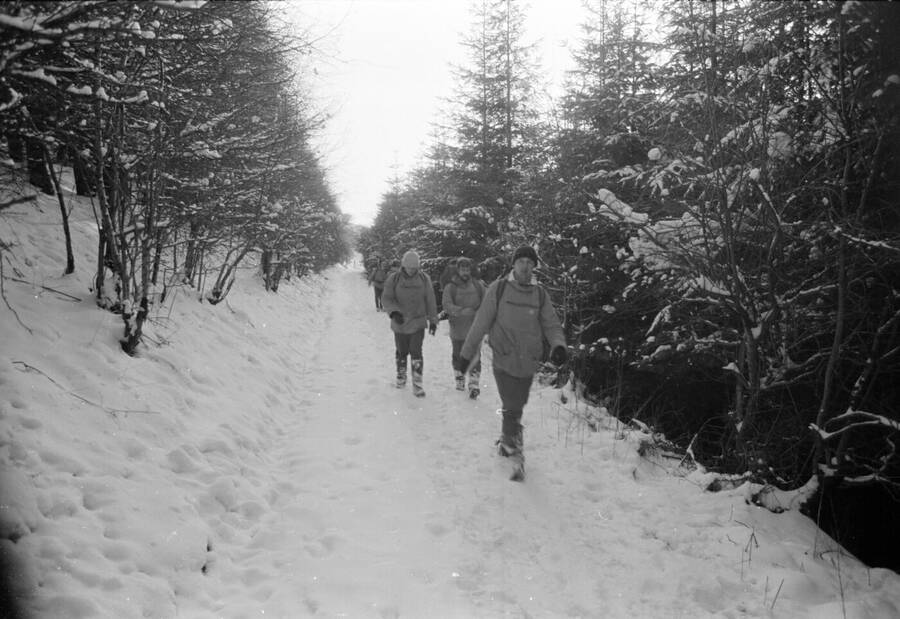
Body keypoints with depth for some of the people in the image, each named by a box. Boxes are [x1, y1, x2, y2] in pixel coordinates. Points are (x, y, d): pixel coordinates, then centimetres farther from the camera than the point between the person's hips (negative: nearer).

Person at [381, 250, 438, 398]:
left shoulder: (424, 278, -2)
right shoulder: (394, 279, -6)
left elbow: (430, 301, 4)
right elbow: (386, 298, -9)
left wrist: (433, 320, 6)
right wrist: (394, 312, -27)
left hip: (418, 323, 0)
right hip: (399, 323, 1)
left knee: (416, 352, -8)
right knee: (402, 352, 13)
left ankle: (417, 384, -4)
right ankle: (401, 376, 36)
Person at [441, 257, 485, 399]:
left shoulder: (477, 285, 3)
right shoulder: (450, 287, -5)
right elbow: (446, 305, -18)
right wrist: (463, 311, -31)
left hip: (475, 329, 0)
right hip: (457, 329, 0)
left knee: (475, 357, -6)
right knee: (458, 356, 14)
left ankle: (474, 385, -2)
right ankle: (459, 381, 33)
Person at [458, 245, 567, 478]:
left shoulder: (540, 295, 4)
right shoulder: (498, 289, -4)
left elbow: (552, 325, 4)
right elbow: (481, 323, -1)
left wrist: (558, 345, -17)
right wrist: (467, 353, 2)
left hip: (528, 363, 3)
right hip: (504, 360, -3)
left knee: (516, 408, 16)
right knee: (512, 410, -9)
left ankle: (505, 441, 40)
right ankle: (516, 455, 2)